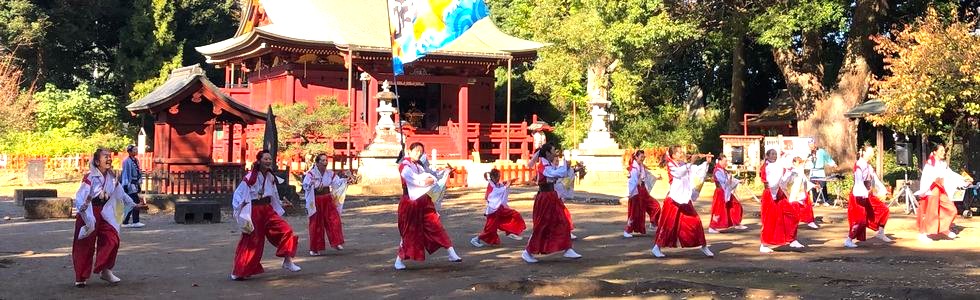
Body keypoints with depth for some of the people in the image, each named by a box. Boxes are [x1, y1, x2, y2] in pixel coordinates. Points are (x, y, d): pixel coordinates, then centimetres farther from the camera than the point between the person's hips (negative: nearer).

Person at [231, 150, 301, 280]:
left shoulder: (270, 177, 6)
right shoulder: (250, 178, -13)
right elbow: (238, 195, -9)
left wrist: (281, 203, 8)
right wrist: (241, 207, -21)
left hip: (268, 210, 6)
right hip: (254, 212, -6)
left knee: (285, 230, -8)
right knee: (251, 241, 0)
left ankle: (287, 261, 2)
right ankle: (238, 272, 14)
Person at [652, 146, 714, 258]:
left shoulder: (684, 165, 10)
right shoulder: (670, 165, -8)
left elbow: (698, 170, 7)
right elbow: (679, 172, -27)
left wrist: (706, 162, -4)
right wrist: (690, 163, -28)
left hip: (685, 199, 6)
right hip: (674, 199, -6)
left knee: (695, 222, 5)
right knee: (668, 224, -5)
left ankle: (703, 246, 16)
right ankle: (656, 248, 5)